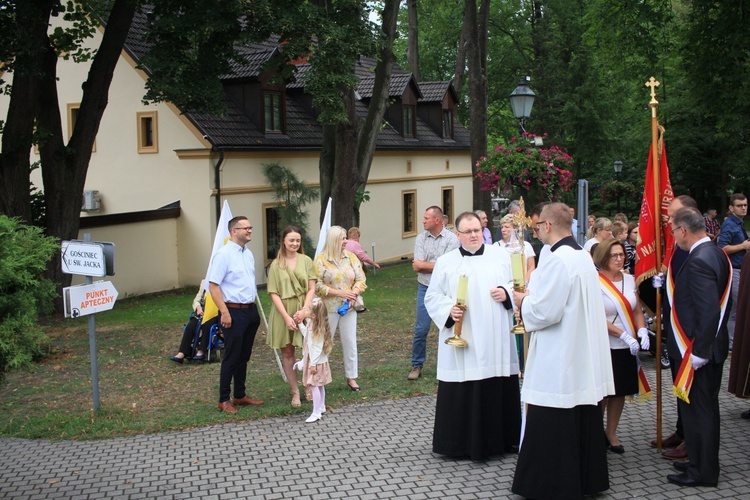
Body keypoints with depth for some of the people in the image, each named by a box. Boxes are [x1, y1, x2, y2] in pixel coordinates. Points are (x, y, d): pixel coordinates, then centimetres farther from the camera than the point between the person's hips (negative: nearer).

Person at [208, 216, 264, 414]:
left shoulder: (248, 254, 12)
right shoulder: (224, 254, -13)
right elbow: (213, 286, -17)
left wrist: (254, 308, 15)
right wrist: (224, 312, -20)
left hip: (250, 310, 8)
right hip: (234, 311, -8)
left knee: (244, 356, 15)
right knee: (231, 357, -1)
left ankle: (240, 395, 26)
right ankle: (224, 400, 10)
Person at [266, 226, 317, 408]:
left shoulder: (306, 261, 2)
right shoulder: (276, 265, 0)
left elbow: (312, 289, 0)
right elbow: (274, 294, -4)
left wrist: (304, 310, -14)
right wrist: (287, 317, -13)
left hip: (304, 311, 0)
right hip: (283, 312, 0)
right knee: (287, 352, 5)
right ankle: (295, 391, 14)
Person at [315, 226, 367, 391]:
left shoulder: (351, 257, 4)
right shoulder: (321, 260, -7)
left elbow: (361, 279, 4)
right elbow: (317, 285, -12)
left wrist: (353, 294, -13)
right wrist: (340, 293, -16)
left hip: (348, 307, 4)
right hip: (328, 308, -4)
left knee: (350, 342, 9)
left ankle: (351, 377, 21)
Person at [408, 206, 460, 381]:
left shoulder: (452, 239, -6)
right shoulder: (421, 239, 3)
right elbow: (417, 267, -6)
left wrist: (424, 264, -6)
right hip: (425, 288, 2)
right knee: (421, 329, 1)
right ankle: (417, 366, 13)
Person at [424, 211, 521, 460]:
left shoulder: (501, 256, 9)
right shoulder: (445, 262, 6)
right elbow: (432, 297, 5)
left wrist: (507, 292, -8)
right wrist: (449, 310, -13)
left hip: (496, 341, 1)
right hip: (462, 342, -1)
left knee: (499, 391, 4)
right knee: (462, 393, -1)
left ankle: (501, 439, 19)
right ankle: (461, 443, 10)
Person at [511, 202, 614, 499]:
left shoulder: (557, 261, -20)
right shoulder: (583, 257, 9)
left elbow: (545, 311, -23)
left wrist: (523, 302, -4)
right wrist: (532, 298, 15)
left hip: (557, 365, -10)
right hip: (585, 362, 10)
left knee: (551, 430, 1)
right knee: (583, 423, 17)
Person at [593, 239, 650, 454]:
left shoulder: (630, 280, 7)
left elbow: (637, 310, 10)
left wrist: (642, 331, -8)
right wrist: (624, 335, -21)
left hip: (627, 347, 6)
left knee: (620, 392, 12)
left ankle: (611, 433, 26)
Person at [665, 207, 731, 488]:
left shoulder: (699, 261, -23)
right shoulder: (716, 254, 7)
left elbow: (708, 311, -27)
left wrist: (698, 352, -22)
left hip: (698, 351, -10)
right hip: (713, 345, 10)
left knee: (697, 409, 2)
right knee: (705, 408, 19)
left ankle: (703, 471, 13)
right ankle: (702, 462, 32)